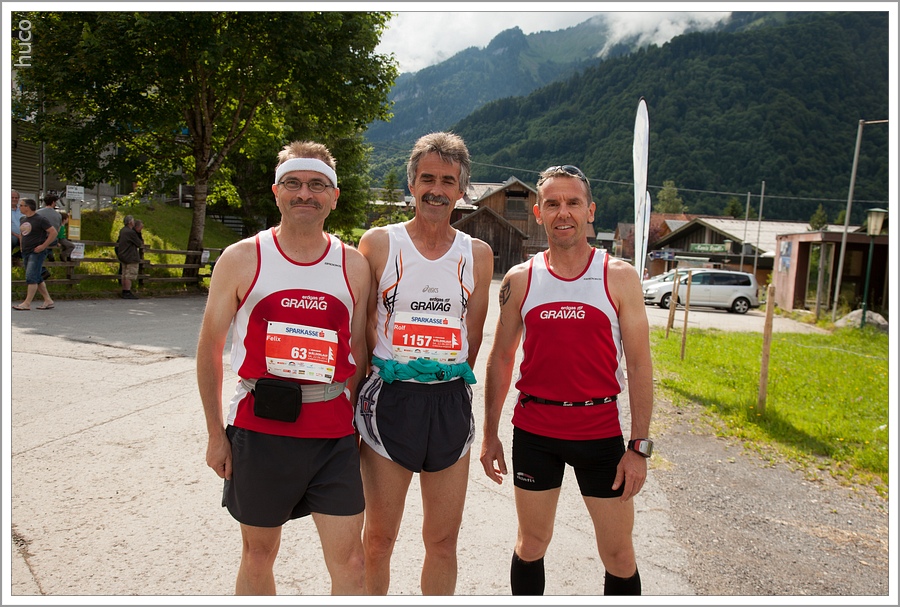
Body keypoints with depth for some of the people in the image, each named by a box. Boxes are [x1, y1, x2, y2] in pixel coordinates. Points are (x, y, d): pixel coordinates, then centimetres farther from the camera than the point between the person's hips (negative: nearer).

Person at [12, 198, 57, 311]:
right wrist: (22, 246, 15)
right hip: (26, 252, 9)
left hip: (37, 252, -9)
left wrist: (43, 246, -16)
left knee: (31, 277, -12)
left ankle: (27, 303, -12)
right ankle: (49, 301, 14)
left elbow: (53, 232, -14)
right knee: (37, 278, 9)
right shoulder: (23, 219, 13)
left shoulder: (40, 219, -11)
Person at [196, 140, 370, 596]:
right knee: (258, 554, 16)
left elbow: (359, 352, 9)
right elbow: (210, 348, 4)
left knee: (349, 562, 2)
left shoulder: (354, 266, 2)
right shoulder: (242, 259, -2)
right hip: (259, 427, 0)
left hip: (333, 434, 1)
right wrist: (217, 434, 3)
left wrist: (356, 424, 5)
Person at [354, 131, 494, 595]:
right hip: (389, 399, -2)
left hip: (451, 401, 2)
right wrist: (394, 384, -1)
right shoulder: (379, 243, -1)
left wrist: (445, 381, 6)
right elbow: (361, 328, 1)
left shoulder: (478, 255, 6)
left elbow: (472, 338, 11)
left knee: (443, 540, 12)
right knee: (378, 539, 8)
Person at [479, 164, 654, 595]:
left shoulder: (620, 277, -4)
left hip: (601, 431, -1)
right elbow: (500, 359, 7)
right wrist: (490, 434, 6)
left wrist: (639, 446, -8)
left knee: (619, 553, 8)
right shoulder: (519, 280, 1)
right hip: (533, 431, 2)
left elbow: (639, 365, -4)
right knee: (531, 543, 15)